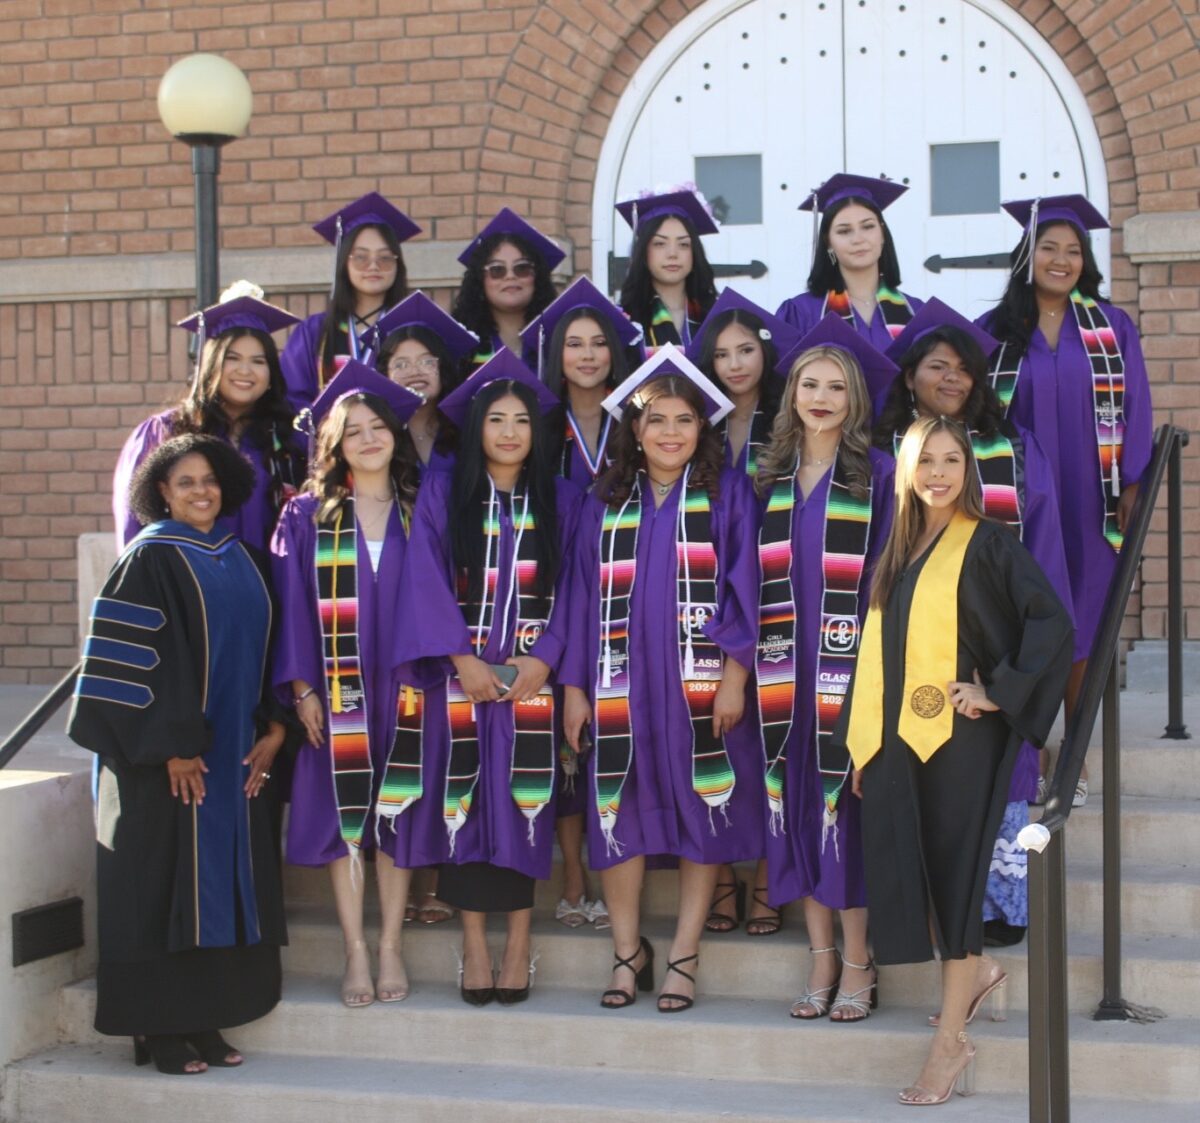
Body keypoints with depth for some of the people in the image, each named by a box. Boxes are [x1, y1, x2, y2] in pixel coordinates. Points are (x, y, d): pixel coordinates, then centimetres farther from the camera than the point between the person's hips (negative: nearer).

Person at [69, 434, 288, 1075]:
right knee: (164, 888, -2)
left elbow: (263, 649, 16)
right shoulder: (148, 559, -7)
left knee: (222, 887, 8)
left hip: (235, 757, 7)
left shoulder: (241, 560, 12)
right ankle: (159, 1032, 5)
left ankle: (203, 1022, 17)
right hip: (169, 759, -6)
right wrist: (170, 746, -18)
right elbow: (128, 657, -14)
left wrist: (272, 728, 4)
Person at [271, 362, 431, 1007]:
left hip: (403, 687, 1)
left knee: (396, 813, 4)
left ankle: (390, 947, 13)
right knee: (342, 814, 1)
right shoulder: (307, 516, 3)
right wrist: (301, 686, -7)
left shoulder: (420, 515, 6)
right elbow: (293, 605, 0)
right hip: (336, 691, -1)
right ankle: (355, 952, 9)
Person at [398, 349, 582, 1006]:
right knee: (466, 800, -3)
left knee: (524, 799, -3)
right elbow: (428, 582, -2)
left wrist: (543, 659, -10)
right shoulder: (442, 492, 4)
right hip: (462, 674, 0)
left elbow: (570, 589, 3)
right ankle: (474, 943, 3)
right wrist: (462, 658, -12)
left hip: (533, 675, 1)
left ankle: (519, 940, 4)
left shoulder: (560, 500, 8)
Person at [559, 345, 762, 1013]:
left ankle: (684, 956, 10)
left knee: (701, 810, 0)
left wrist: (735, 671, -11)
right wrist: (574, 686, 6)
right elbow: (583, 593, 11)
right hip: (622, 682, 2)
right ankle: (628, 951, 14)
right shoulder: (606, 502, 12)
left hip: (701, 682, -2)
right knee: (620, 811, 0)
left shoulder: (727, 494, 4)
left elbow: (744, 586, -1)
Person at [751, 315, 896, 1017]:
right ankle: (822, 958, 13)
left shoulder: (877, 474, 0)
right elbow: (753, 572, 13)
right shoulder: (769, 477, 11)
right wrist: (756, 654, 5)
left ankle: (857, 963, 6)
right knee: (796, 802, 4)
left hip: (850, 665, -4)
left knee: (844, 799, -4)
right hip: (786, 667, 4)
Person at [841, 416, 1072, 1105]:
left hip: (959, 735, -6)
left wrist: (1001, 693, -14)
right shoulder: (899, 553, 16)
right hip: (896, 735, 6)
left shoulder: (989, 545, -3)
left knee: (952, 872, -4)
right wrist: (863, 741, 14)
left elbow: (1052, 623, -11)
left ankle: (952, 1041, 3)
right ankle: (973, 970, 32)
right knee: (902, 871, 5)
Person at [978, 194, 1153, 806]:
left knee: (1082, 623, 4)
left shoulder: (1111, 328, 4)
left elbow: (1133, 409, 4)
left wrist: (1131, 486, -4)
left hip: (1090, 505, 1)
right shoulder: (993, 331, 3)